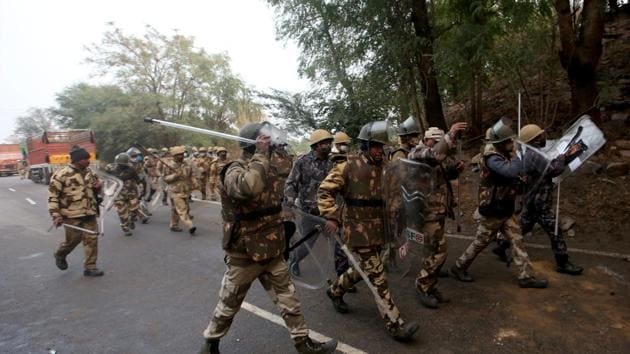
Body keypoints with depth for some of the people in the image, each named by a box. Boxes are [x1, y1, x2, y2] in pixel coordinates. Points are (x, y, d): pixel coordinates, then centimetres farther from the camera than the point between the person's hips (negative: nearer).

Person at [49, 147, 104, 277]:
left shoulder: (88, 172, 7)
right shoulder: (62, 174, -12)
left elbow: (94, 191, 22)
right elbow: (52, 196, -10)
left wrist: (98, 187, -2)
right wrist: (56, 215, -15)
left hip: (89, 213, 5)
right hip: (72, 215, -5)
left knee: (92, 239, 2)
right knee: (73, 240, 7)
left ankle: (90, 267, 12)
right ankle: (60, 255, 40)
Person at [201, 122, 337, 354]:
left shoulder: (269, 169, 6)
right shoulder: (235, 170, -19)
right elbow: (248, 187, -45)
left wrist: (280, 232, 20)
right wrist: (260, 154, -32)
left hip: (272, 251, 7)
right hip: (244, 254, -6)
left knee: (288, 298, 14)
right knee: (229, 305, 14)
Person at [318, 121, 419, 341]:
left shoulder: (384, 166, 7)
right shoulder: (349, 166, -12)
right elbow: (324, 191, -10)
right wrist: (331, 217, -19)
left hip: (378, 228, 7)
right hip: (358, 228, -7)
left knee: (365, 268, 20)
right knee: (377, 276, -4)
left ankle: (335, 291, 43)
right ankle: (395, 324, 5)